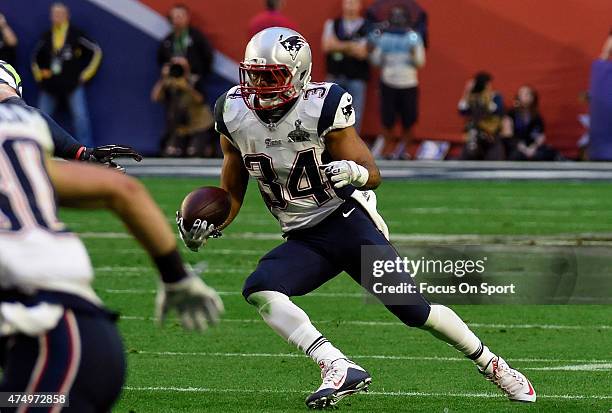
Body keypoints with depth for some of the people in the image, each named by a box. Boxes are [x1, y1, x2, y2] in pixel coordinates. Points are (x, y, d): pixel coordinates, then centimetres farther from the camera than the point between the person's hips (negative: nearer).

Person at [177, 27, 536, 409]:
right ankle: (340, 370, -31)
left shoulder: (322, 107, -16)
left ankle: (493, 366, 17)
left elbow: (374, 175, -13)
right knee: (258, 291, -23)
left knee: (414, 309, -6)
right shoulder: (234, 115, -3)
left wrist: (353, 172, -36)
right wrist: (210, 227, -7)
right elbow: (233, 191, 11)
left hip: (349, 220, -4)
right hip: (304, 241, 4)